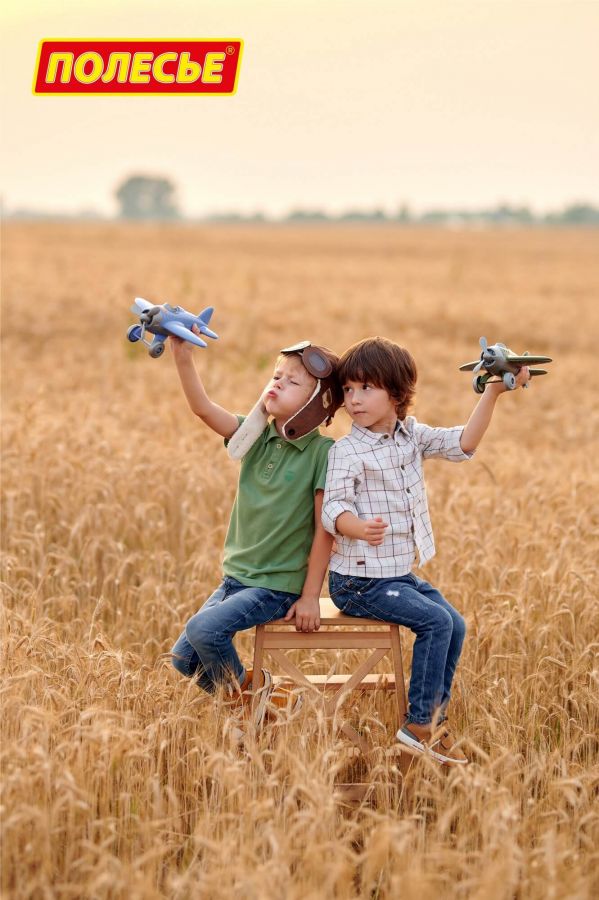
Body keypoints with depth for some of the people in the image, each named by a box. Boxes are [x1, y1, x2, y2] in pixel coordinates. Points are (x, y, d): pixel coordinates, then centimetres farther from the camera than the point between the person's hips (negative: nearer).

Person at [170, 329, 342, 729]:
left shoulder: (323, 453, -13)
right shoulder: (256, 435, 3)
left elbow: (325, 530, -12)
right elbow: (203, 408, -10)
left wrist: (310, 596, -12)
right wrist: (183, 355, -24)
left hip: (280, 586, -6)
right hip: (237, 576, 7)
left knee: (204, 629, -24)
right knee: (185, 659, 2)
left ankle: (247, 695, 1)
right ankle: (248, 684, 25)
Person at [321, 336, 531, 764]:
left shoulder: (412, 435, 5)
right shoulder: (347, 452, -16)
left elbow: (463, 444, 5)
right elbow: (333, 507, -25)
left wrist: (493, 393, -3)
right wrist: (360, 528, -48)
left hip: (402, 573, 8)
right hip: (360, 581, -8)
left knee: (455, 624, 3)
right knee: (435, 622, -17)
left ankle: (435, 715, 14)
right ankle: (419, 724, -9)